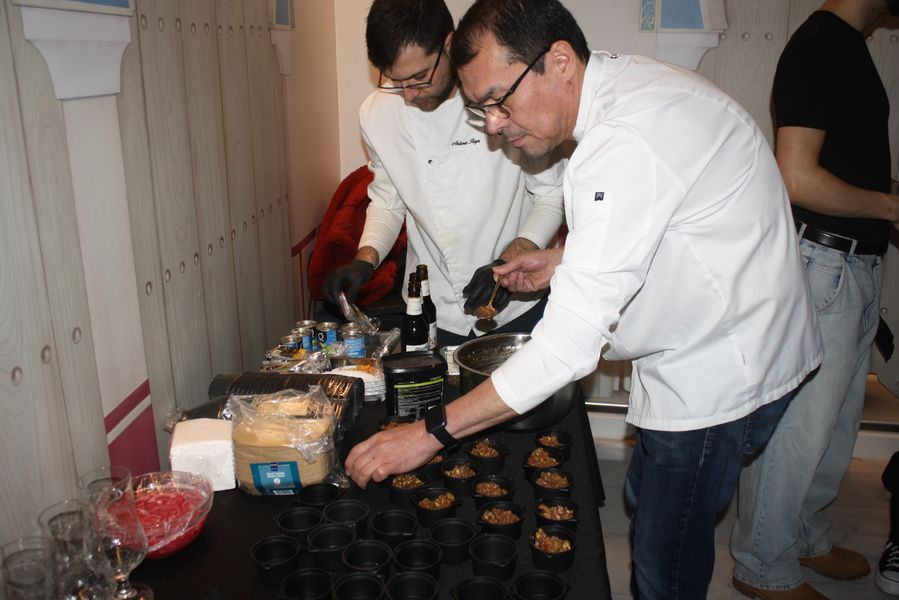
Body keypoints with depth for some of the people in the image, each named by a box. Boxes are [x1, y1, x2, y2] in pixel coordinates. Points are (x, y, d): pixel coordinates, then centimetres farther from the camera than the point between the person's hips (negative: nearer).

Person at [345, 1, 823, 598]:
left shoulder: (626, 144, -32)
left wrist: (431, 432, -28)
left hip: (718, 371, -10)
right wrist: (565, 259, 4)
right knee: (647, 502, 23)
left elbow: (571, 343, -33)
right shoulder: (623, 80, 0)